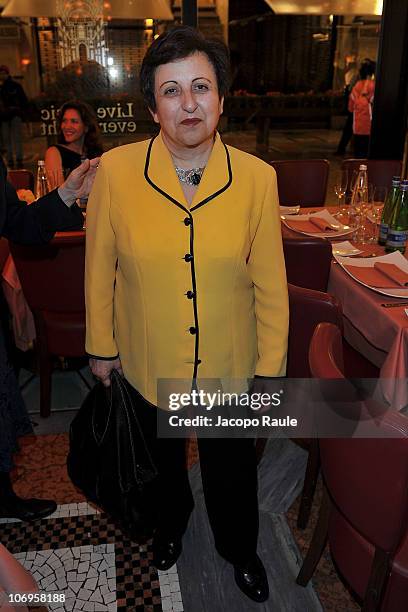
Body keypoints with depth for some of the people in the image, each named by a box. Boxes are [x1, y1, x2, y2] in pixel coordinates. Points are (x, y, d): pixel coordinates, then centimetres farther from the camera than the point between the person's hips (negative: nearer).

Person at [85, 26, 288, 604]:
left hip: (229, 368, 0)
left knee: (232, 471, 22)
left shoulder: (258, 178, -15)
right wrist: (101, 345, 3)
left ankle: (239, 549, 55)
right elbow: (100, 267, -4)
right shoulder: (115, 170, -15)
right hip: (148, 365, 1)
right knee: (162, 459, 28)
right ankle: (171, 523, 62)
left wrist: (270, 367, -4)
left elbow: (270, 284, -8)